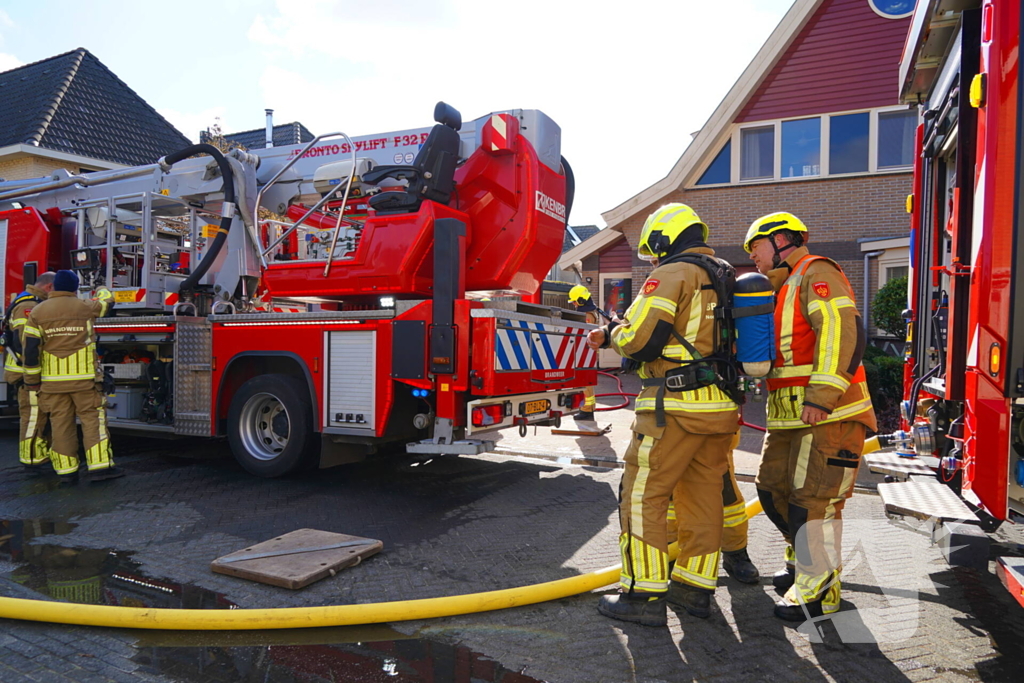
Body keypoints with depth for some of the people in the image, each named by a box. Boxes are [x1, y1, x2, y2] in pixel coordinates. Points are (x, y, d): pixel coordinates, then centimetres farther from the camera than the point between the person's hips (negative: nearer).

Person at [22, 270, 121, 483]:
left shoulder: (37, 312, 2)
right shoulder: (85, 308, -2)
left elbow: (30, 348, 0)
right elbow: (105, 302, 21)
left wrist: (32, 379, 7)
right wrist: (104, 291, 44)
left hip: (52, 380, 2)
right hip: (83, 377, -2)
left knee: (61, 423, 8)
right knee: (93, 419, 1)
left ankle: (66, 470, 12)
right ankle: (99, 466, -3)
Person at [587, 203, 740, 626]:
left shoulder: (671, 275, -8)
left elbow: (640, 339, -17)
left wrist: (614, 333, 7)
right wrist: (610, 337, 22)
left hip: (676, 405, -9)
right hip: (721, 405, 9)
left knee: (643, 495, -1)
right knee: (703, 495, 13)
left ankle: (644, 595, 3)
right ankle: (694, 587, 23)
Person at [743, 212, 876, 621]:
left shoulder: (815, 274, -9)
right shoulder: (782, 290, 22)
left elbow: (843, 331, -22)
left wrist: (822, 396, -28)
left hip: (829, 415, -10)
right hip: (790, 417, 10)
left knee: (813, 500, -6)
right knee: (774, 489, 14)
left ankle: (819, 590, 7)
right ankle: (805, 559, 33)